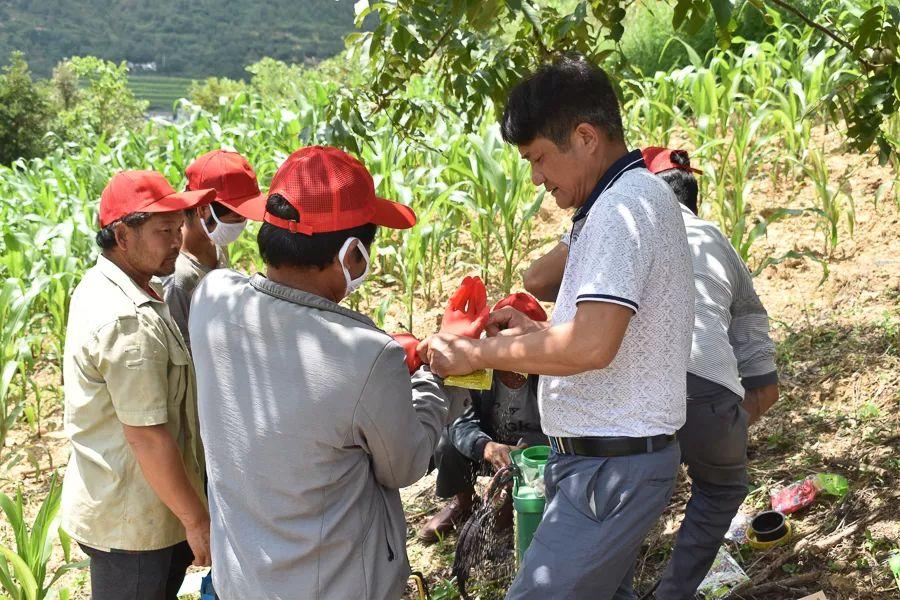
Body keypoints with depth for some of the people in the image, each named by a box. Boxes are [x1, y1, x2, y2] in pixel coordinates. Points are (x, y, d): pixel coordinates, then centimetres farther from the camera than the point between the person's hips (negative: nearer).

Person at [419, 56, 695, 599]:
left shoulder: (621, 207, -19)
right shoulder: (643, 195, 14)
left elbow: (592, 345, -29)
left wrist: (478, 353, -18)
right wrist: (535, 332, 10)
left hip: (610, 468, -10)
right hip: (624, 454, 10)